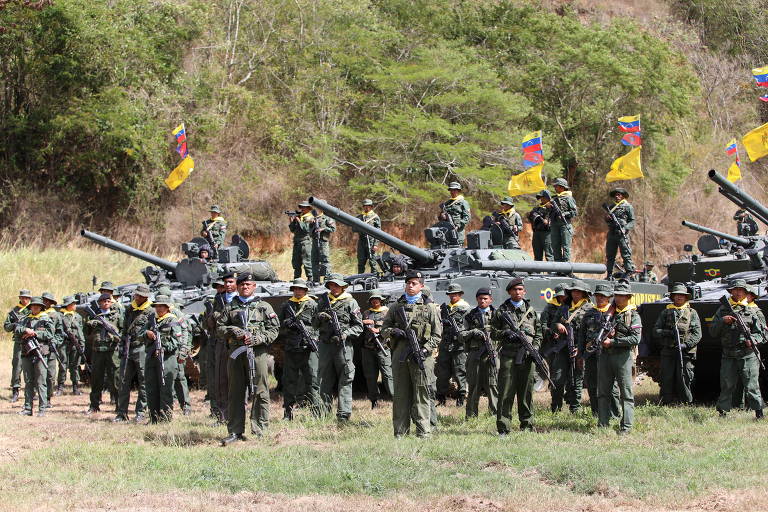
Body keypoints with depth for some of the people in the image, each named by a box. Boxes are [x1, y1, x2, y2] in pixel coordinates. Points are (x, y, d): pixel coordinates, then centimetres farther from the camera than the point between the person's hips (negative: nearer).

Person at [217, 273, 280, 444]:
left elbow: (274, 329, 3)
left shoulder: (264, 307, 9)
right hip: (236, 353, 3)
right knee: (236, 393, 4)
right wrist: (233, 332, -8)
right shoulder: (231, 308, 16)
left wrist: (257, 339, -11)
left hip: (258, 352, -3)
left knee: (260, 393, -5)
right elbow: (220, 328, 12)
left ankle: (259, 432, -2)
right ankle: (235, 432, 9)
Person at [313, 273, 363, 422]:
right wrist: (319, 318, -2)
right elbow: (315, 325, 20)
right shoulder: (324, 303, 15)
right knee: (325, 381, 6)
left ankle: (343, 415, -5)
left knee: (344, 382, -4)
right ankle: (323, 413, 9)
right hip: (325, 346, 4)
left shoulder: (351, 303, 2)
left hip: (343, 346, -4)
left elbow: (359, 327, 0)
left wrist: (346, 334, -16)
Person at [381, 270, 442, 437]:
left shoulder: (430, 307, 6)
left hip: (421, 356, -3)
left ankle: (423, 433, -3)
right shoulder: (396, 306, 15)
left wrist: (425, 350, -11)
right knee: (400, 394, 5)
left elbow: (437, 334, 3)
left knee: (421, 396, -4)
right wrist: (393, 332, -6)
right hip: (400, 355, 3)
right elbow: (384, 328, 17)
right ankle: (400, 432, 10)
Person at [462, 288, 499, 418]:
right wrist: (473, 332, -8)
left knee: (493, 385, -5)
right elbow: (462, 335, 10)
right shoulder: (470, 316, 13)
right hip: (474, 353, 1)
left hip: (492, 353, -1)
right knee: (473, 385, 2)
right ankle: (471, 415, 6)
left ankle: (495, 413, -2)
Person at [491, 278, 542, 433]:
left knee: (526, 392, 5)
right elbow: (493, 333, 7)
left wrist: (535, 347, 0)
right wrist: (505, 333, -12)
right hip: (508, 356, -2)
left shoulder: (531, 310, 15)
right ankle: (503, 428, -4)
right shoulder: (501, 311, 8)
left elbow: (538, 333, 18)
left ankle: (527, 425, 14)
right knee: (506, 393, -5)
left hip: (527, 356, 2)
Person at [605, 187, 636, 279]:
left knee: (626, 254, -10)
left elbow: (632, 221, -1)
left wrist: (625, 229, -17)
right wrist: (607, 218, 2)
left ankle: (629, 273, -12)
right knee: (610, 255, 6)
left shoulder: (628, 207, 4)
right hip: (611, 233, 6)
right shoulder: (612, 207, 21)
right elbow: (607, 221, 25)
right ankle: (610, 274, 11)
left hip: (622, 234, -6)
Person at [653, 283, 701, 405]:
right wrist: (668, 333, -10)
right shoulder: (666, 312, 15)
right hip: (668, 352, 2)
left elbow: (697, 334, 3)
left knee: (684, 381, -6)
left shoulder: (692, 313, 11)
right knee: (666, 381, -1)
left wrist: (686, 344, -13)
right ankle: (666, 406, 5)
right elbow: (656, 331, 10)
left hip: (686, 352, -2)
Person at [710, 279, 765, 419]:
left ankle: (759, 414, -3)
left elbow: (763, 333, 3)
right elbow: (712, 332, 12)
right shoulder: (723, 309, 15)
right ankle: (722, 412, 9)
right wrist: (722, 321, -6)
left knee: (751, 386, -7)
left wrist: (752, 340, -17)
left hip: (748, 355, -3)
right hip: (728, 355, 3)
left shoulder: (754, 310, 7)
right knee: (726, 386, 2)